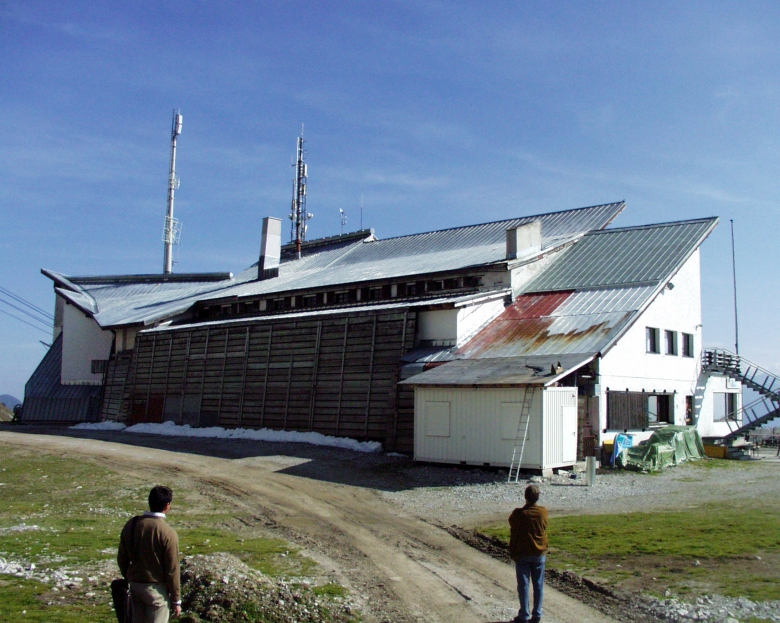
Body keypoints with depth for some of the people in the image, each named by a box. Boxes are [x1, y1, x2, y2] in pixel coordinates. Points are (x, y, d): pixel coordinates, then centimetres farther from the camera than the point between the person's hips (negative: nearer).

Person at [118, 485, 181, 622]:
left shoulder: (131, 525, -3)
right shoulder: (168, 533, -19)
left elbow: (122, 558, 7)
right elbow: (172, 570, -15)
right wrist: (176, 600, -5)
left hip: (135, 586, 6)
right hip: (157, 589, -6)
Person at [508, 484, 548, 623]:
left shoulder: (519, 513, -15)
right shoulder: (543, 512, -6)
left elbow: (513, 532, -4)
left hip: (522, 554, -3)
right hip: (539, 553, 3)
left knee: (523, 585, 5)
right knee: (538, 585, 11)